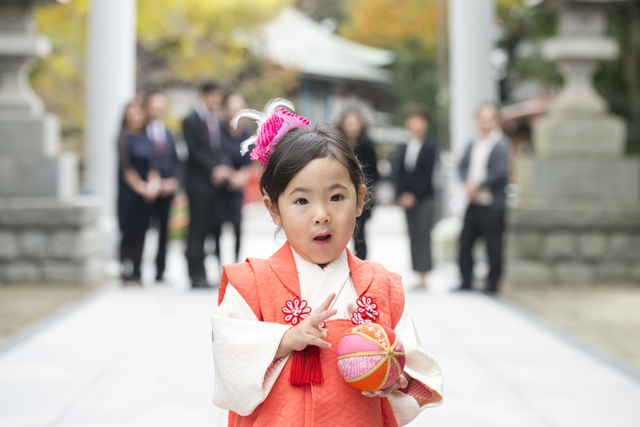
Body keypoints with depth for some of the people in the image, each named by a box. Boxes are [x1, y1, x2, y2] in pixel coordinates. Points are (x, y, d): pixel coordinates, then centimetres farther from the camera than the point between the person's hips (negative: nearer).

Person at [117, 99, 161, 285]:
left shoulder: (145, 138, 12)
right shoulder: (124, 137, -5)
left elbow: (152, 164, 7)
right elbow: (126, 168, -10)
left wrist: (154, 183, -10)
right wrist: (141, 186, -13)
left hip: (145, 192, 6)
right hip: (129, 192, -6)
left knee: (141, 233, 6)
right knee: (129, 233, -4)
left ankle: (136, 274, 11)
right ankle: (127, 274, 1)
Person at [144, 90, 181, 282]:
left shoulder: (168, 134, 17)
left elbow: (176, 162, 17)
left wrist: (174, 181, -1)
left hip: (167, 189, 5)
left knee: (164, 232, 5)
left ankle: (160, 272, 11)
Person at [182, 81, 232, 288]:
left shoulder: (216, 122, 16)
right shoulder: (191, 121, -4)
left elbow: (219, 150, 15)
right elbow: (195, 151, -11)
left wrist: (223, 168, -5)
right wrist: (214, 170, -17)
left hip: (215, 181, 6)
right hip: (198, 182, -6)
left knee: (207, 229, 5)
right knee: (197, 230, -5)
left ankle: (200, 275, 8)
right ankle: (197, 276, -3)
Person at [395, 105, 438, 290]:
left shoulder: (430, 146, -5)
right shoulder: (405, 148, 12)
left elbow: (427, 174, -10)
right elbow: (401, 174, 13)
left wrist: (414, 195, -13)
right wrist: (401, 195, 0)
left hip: (424, 198, -5)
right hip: (407, 200, 5)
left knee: (423, 236, -7)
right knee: (414, 237, 5)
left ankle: (423, 276, -4)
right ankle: (419, 275, 8)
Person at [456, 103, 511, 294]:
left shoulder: (502, 144, -7)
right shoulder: (473, 144, 14)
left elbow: (501, 172, -15)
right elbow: (463, 166, 13)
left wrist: (478, 185, -14)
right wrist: (468, 183, -6)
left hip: (492, 204, -6)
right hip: (473, 202, 7)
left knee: (493, 245, -1)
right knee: (465, 240, 6)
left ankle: (492, 282, 9)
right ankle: (466, 280, 16)